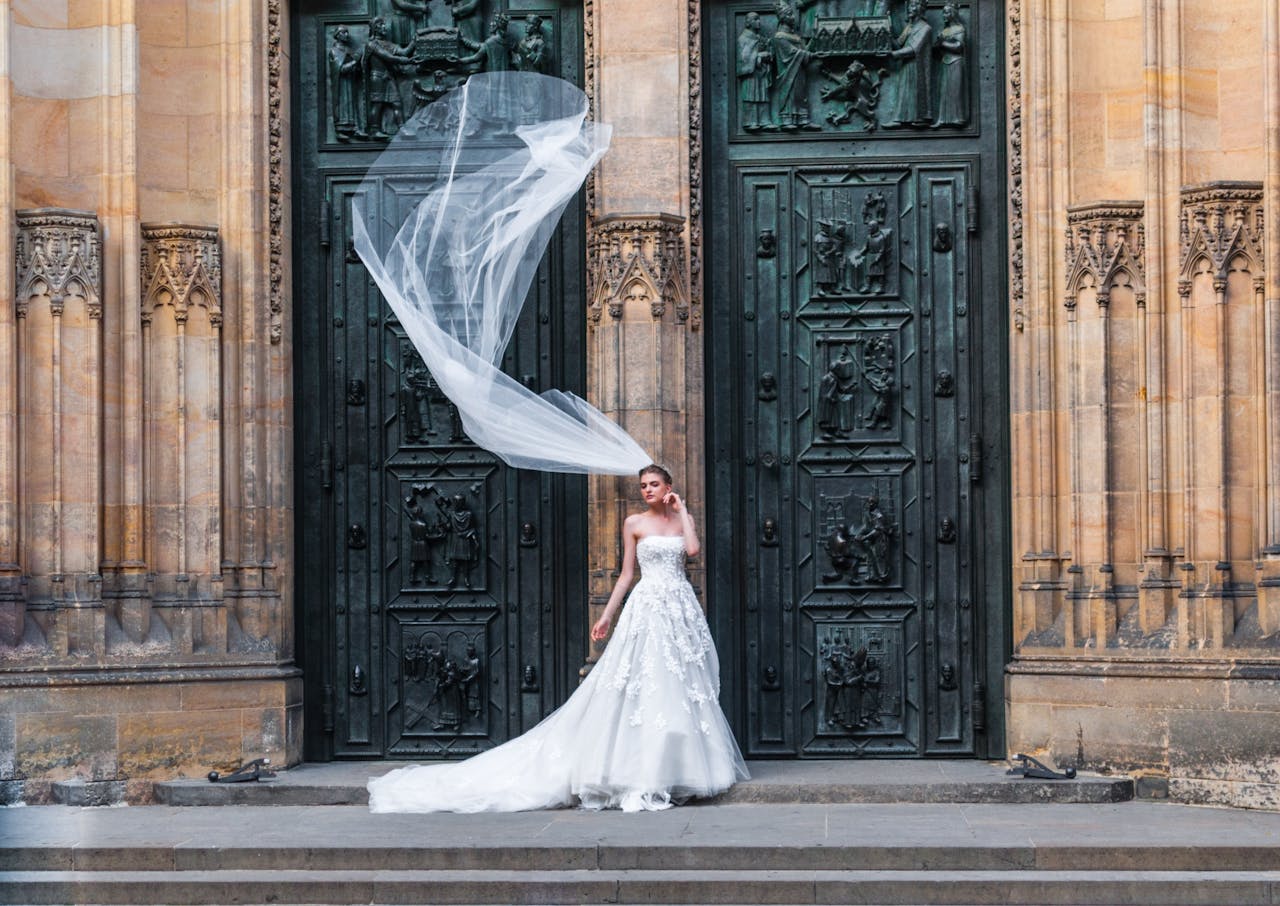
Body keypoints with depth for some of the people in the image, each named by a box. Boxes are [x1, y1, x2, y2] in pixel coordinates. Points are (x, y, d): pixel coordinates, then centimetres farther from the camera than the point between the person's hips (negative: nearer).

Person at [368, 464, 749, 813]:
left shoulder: (684, 519, 11)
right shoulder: (634, 523, 6)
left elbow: (693, 549, -9)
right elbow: (627, 573, 7)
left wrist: (681, 510, -3)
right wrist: (607, 615, 3)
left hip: (681, 610, 3)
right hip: (646, 608, -3)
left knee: (679, 689, 2)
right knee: (643, 687, -9)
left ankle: (676, 768, 10)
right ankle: (641, 775, -8)